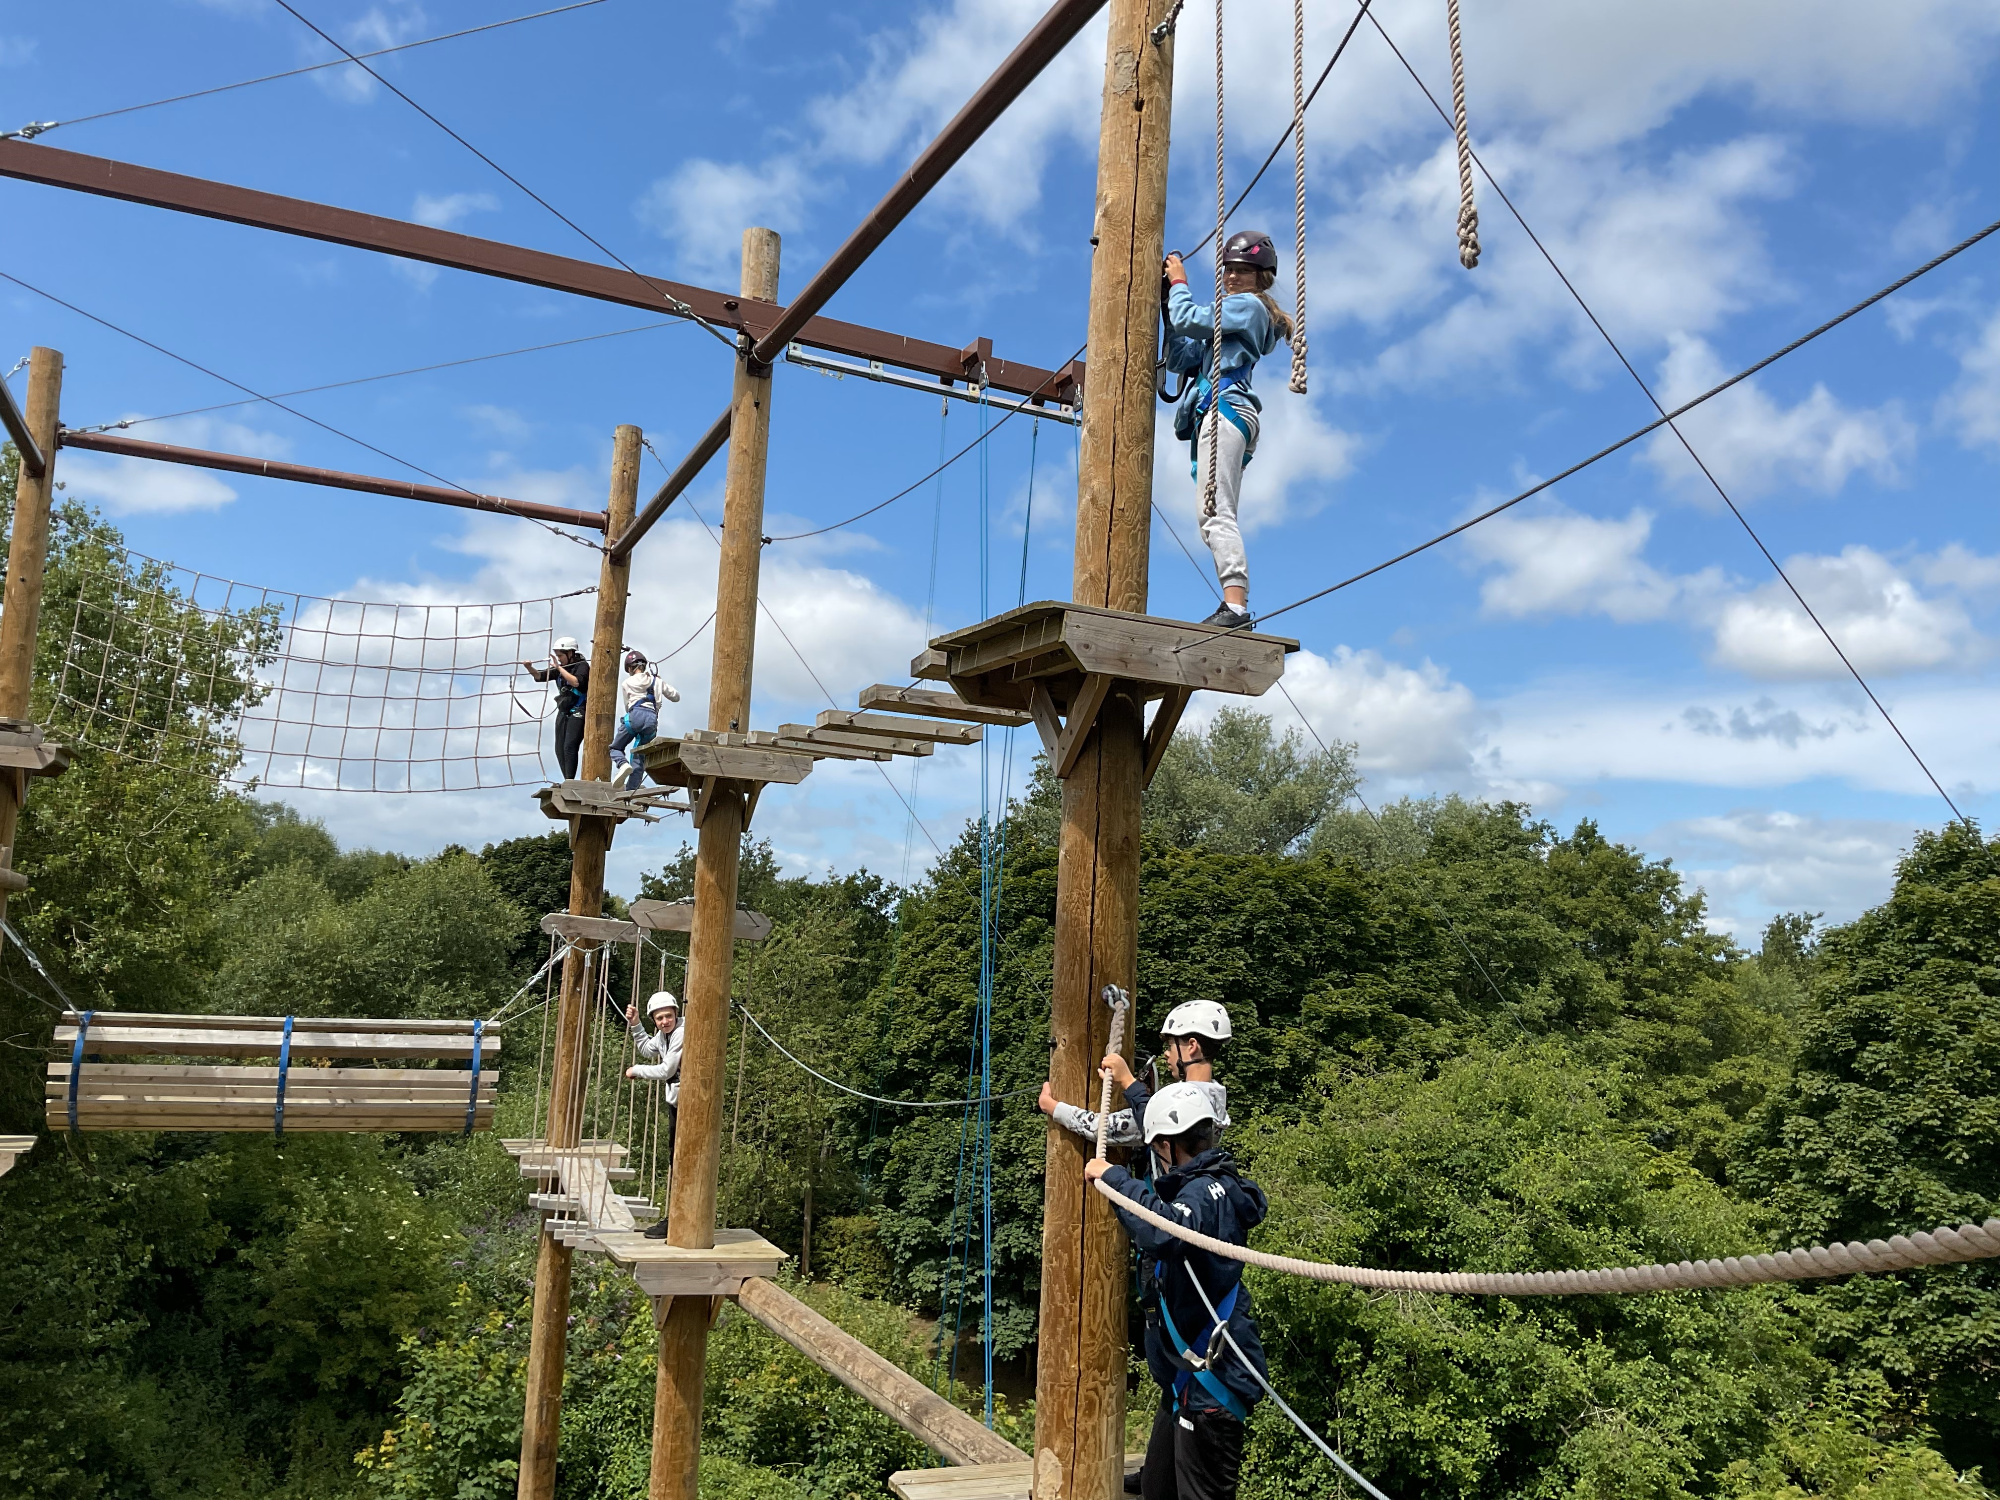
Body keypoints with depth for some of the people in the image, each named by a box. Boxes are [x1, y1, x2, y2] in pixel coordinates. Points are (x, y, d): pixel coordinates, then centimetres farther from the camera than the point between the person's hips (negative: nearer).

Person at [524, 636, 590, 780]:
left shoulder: (582, 665, -6)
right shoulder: (560, 668, 14)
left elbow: (576, 682, -24)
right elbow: (540, 676, 10)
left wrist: (559, 667, -19)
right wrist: (530, 668, -10)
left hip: (578, 712, -8)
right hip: (563, 712, 8)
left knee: (569, 747, -18)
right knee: (560, 750, 5)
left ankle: (569, 780, -18)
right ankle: (567, 782, 9)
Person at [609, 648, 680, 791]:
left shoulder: (626, 683, 17)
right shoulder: (657, 681, 22)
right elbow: (676, 697, 31)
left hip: (634, 716, -2)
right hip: (652, 719, 2)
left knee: (616, 747, 13)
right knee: (639, 759, 8)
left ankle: (622, 764, -20)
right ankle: (631, 789, -5)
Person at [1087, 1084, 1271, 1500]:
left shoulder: (1208, 1192, -22)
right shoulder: (1206, 1183, 9)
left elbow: (1165, 1233, -44)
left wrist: (1113, 1177, -34)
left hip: (1210, 1384, -11)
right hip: (1185, 1382, 11)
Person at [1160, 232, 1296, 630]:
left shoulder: (1247, 304, 3)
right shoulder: (1229, 319, 30)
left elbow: (1188, 320, -10)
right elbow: (1180, 360, 22)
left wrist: (1178, 283, 8)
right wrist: (1171, 305, 16)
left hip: (1225, 410, -11)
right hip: (1225, 416, 11)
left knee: (1215, 513, -22)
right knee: (1219, 518, 5)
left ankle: (1235, 605, -31)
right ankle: (1235, 607, -1)